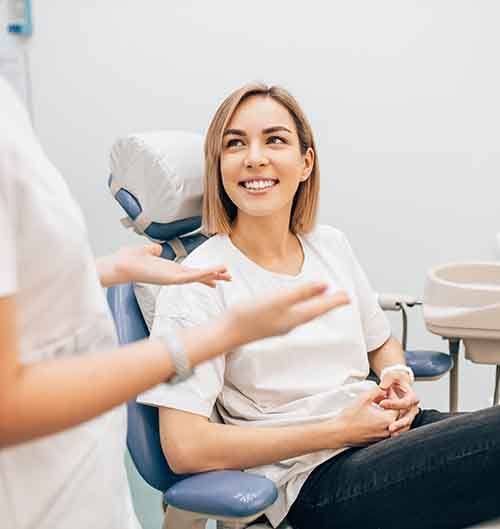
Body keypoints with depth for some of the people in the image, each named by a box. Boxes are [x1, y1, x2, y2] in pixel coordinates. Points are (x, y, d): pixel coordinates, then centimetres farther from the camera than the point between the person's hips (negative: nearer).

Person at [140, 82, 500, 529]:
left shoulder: (331, 245, 9)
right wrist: (338, 430, -14)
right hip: (314, 480, -7)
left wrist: (398, 375, 0)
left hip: (385, 430, 7)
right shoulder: (195, 286, -10)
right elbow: (184, 448, -16)